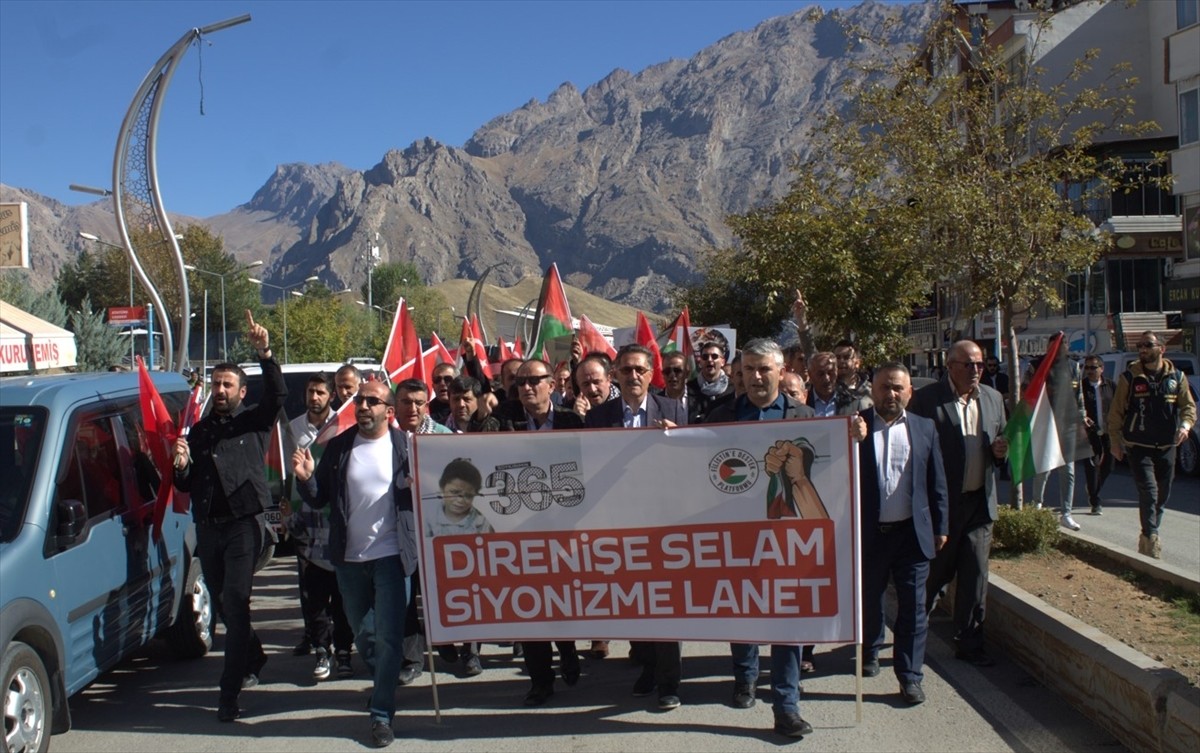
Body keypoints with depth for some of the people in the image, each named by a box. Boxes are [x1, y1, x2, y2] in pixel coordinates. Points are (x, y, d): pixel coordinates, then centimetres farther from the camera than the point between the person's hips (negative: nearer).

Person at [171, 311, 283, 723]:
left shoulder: (255, 421, 3)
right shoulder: (198, 430, 15)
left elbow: (279, 394, -17)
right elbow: (186, 486, 15)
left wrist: (265, 355, -30)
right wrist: (181, 465, -8)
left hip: (243, 524, -5)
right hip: (208, 527, 6)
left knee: (235, 603, -11)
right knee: (223, 603, 14)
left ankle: (230, 692, -10)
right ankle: (253, 658, 37)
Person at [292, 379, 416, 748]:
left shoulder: (405, 446, -5)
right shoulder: (338, 447, 4)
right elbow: (319, 499, 5)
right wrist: (306, 478, -14)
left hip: (391, 555, -4)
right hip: (349, 556, 4)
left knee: (388, 636, -3)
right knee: (362, 633, 19)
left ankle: (381, 714, 4)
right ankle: (382, 685, 42)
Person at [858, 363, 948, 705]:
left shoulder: (924, 428, 4)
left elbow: (937, 482, 7)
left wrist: (941, 527, 7)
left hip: (913, 533, 1)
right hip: (868, 533, -1)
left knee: (913, 609, 3)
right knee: (868, 601, 16)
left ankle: (910, 676, 13)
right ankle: (870, 651, 41)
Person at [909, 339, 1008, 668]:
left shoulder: (993, 398, 10)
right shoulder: (927, 398, -9)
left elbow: (1000, 443, 18)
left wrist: (1000, 451, -7)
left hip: (980, 503, 5)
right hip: (941, 502, -5)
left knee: (975, 578, 8)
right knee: (935, 575, 7)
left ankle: (969, 644, 20)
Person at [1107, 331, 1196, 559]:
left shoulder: (1176, 377, 5)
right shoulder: (1130, 377, -3)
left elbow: (1188, 405, 9)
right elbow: (1116, 412, 0)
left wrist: (1185, 424, -12)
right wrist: (1115, 442, -2)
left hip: (1166, 446, 4)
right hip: (1138, 446, -4)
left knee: (1162, 495, 11)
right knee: (1149, 490, -17)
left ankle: (1148, 538, 27)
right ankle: (1151, 538, -11)